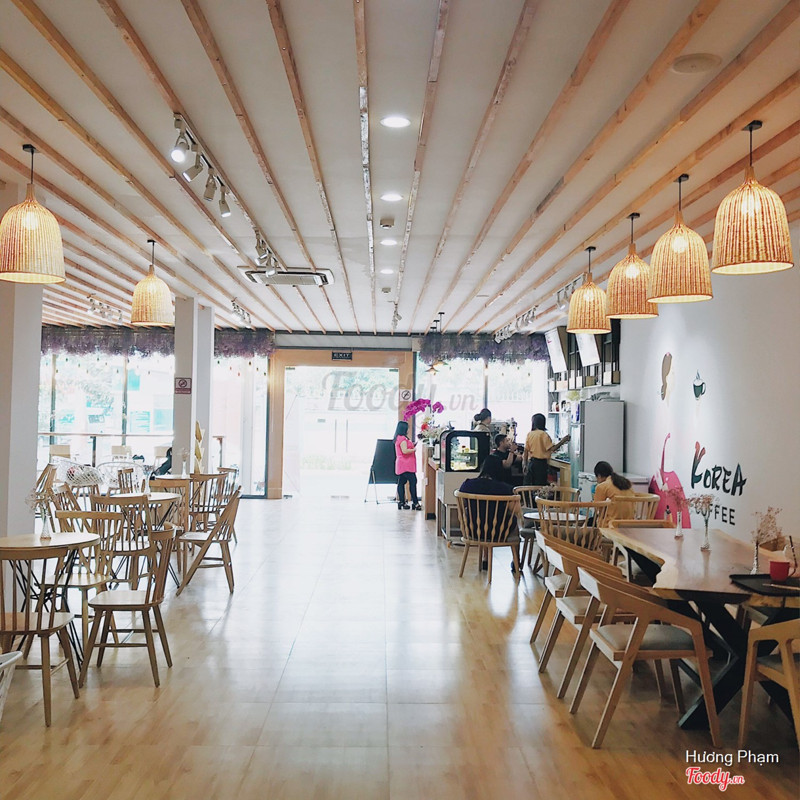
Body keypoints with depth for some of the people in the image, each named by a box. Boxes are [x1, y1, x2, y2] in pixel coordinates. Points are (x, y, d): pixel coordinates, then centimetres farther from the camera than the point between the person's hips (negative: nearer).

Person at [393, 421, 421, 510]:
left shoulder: (398, 438, 17)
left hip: (401, 465, 11)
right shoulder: (402, 438, -15)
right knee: (413, 482, -10)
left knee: (401, 483, 9)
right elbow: (404, 451, -23)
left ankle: (401, 502, 11)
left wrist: (412, 445, 14)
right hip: (406, 465, -11)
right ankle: (415, 503, -12)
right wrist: (414, 449, -12)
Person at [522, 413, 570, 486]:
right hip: (541, 463, -4)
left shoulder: (529, 434, 3)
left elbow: (526, 450, 4)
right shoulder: (543, 434, -9)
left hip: (531, 462, 4)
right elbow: (552, 448, -15)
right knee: (540, 486, 0)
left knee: (528, 485, 9)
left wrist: (525, 464, 9)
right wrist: (563, 441, -10)